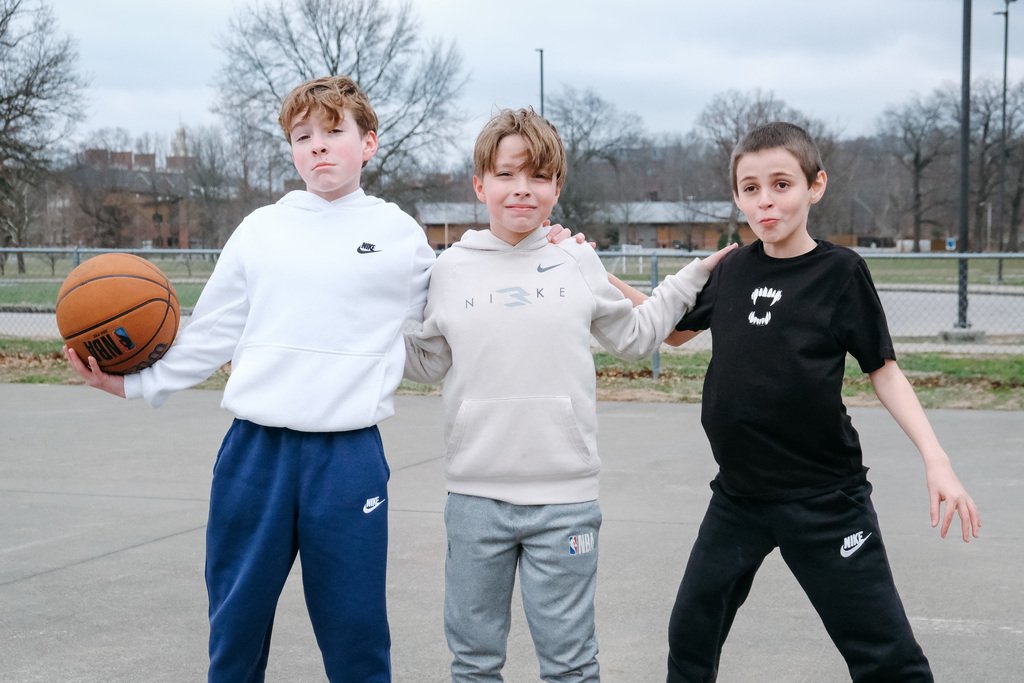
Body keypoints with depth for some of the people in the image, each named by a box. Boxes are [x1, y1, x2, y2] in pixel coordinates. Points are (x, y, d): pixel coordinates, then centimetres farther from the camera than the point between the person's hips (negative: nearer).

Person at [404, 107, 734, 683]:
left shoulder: (579, 263, 4)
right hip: (475, 497, 1)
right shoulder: (453, 269, 4)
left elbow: (636, 336, 17)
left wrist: (696, 274, 15)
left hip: (565, 499, -1)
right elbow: (427, 361, 14)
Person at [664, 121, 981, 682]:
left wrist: (935, 458, -13)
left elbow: (882, 369, -3)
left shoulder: (840, 271, -7)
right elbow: (672, 329, 19)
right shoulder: (732, 269, 4)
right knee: (691, 634, 12)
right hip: (739, 494, 5)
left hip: (823, 501, -4)